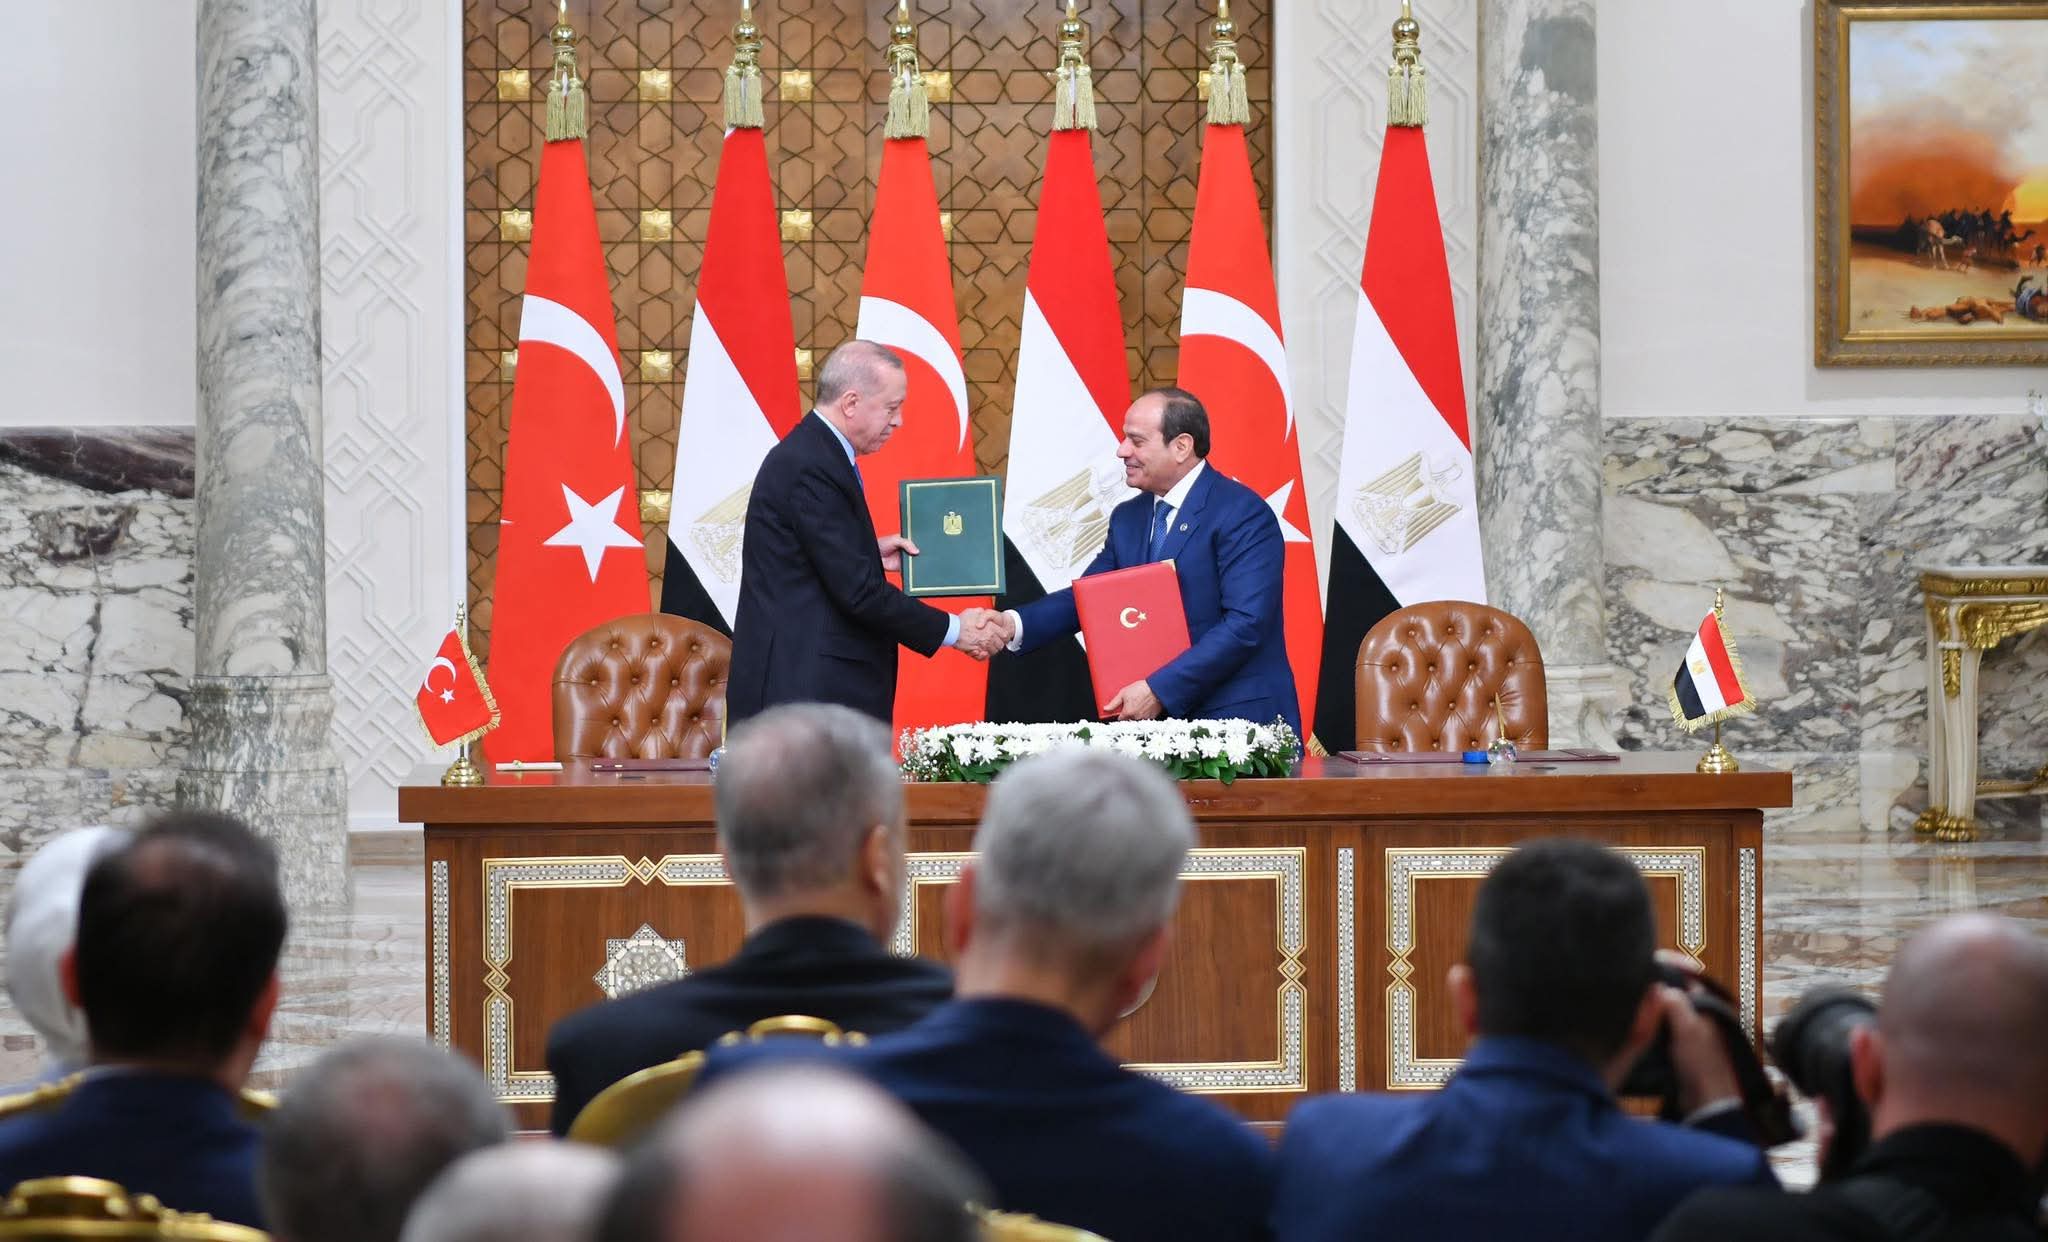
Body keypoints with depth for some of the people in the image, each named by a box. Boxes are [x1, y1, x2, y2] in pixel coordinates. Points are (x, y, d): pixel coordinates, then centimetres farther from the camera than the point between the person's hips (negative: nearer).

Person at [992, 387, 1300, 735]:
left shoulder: (1243, 515, -11)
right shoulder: (1127, 519, 14)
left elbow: (1246, 623, -19)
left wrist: (1159, 690, -22)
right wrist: (1015, 624, -8)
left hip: (1237, 719, -6)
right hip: (1161, 719, 6)